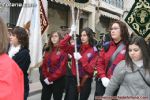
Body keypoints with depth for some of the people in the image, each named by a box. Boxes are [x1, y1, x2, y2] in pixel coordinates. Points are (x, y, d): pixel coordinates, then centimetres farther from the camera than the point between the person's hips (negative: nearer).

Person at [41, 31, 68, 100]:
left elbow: (62, 68, -16)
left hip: (58, 81, -5)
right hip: (47, 81, 6)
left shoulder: (63, 50, -9)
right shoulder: (48, 51, 11)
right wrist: (45, 77, -4)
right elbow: (44, 65, 10)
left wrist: (51, 79, -14)